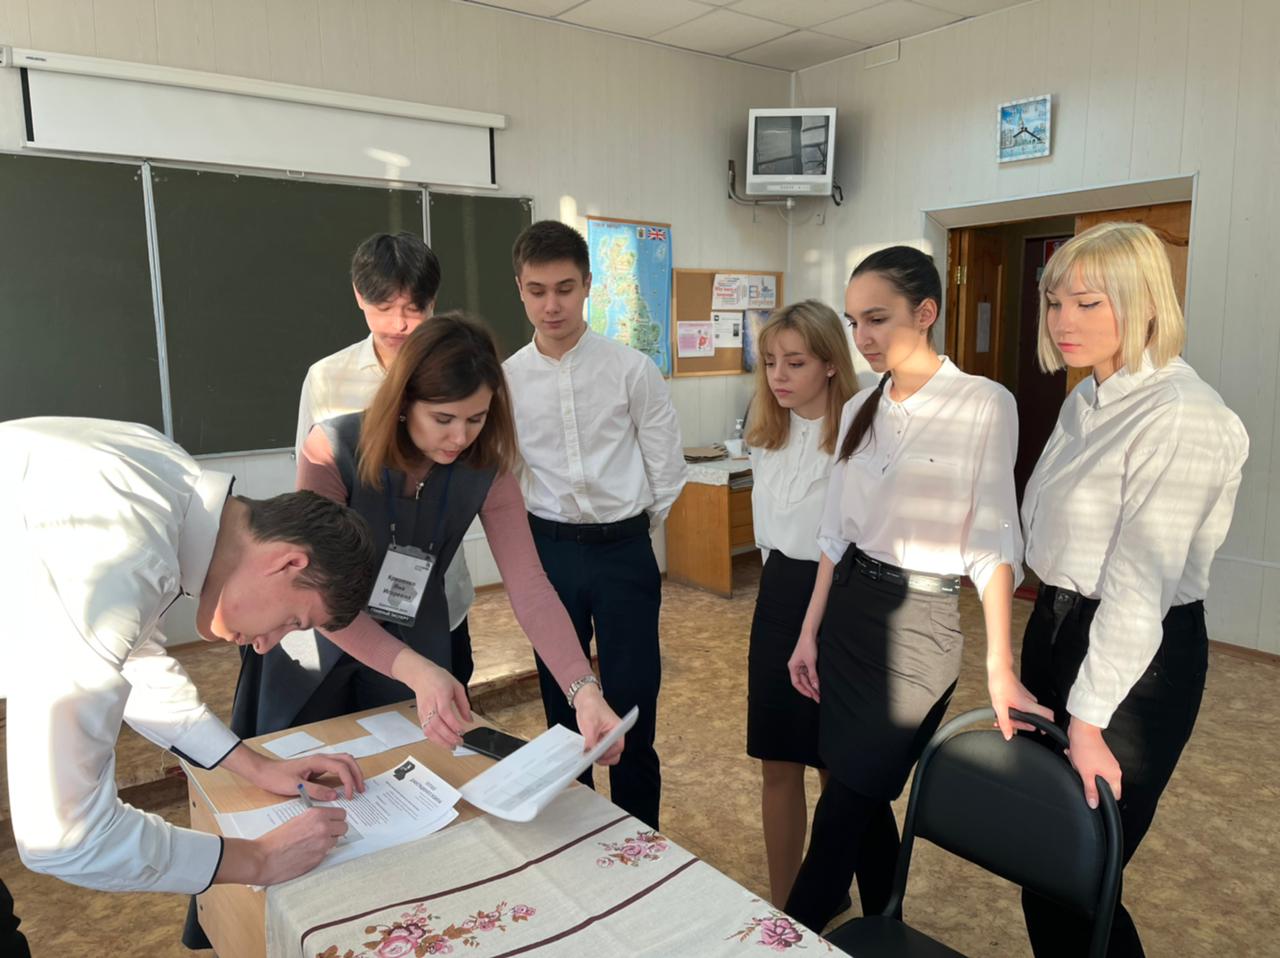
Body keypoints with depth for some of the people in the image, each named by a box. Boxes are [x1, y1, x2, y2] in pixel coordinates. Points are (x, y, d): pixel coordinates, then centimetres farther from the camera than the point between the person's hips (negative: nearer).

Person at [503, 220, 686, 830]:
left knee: (633, 702, 6)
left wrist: (638, 529, 5)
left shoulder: (631, 368, -7)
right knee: (562, 701, 15)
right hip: (550, 551, 2)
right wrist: (529, 543, 5)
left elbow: (667, 463, 0)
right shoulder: (507, 379, -1)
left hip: (624, 550, -2)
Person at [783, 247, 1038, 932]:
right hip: (847, 608, 6)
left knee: (847, 802, 0)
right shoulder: (860, 410, 7)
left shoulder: (983, 404, -11)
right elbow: (837, 532, 10)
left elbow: (992, 540, -13)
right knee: (867, 796, 14)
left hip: (918, 621, -5)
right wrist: (810, 633, 10)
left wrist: (1000, 666, -18)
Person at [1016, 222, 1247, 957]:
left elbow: (1141, 581, -24)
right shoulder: (1086, 399, 7)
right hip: (1058, 626, 9)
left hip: (1137, 659, -8)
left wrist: (1089, 719, -22)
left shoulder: (1181, 416, -21)